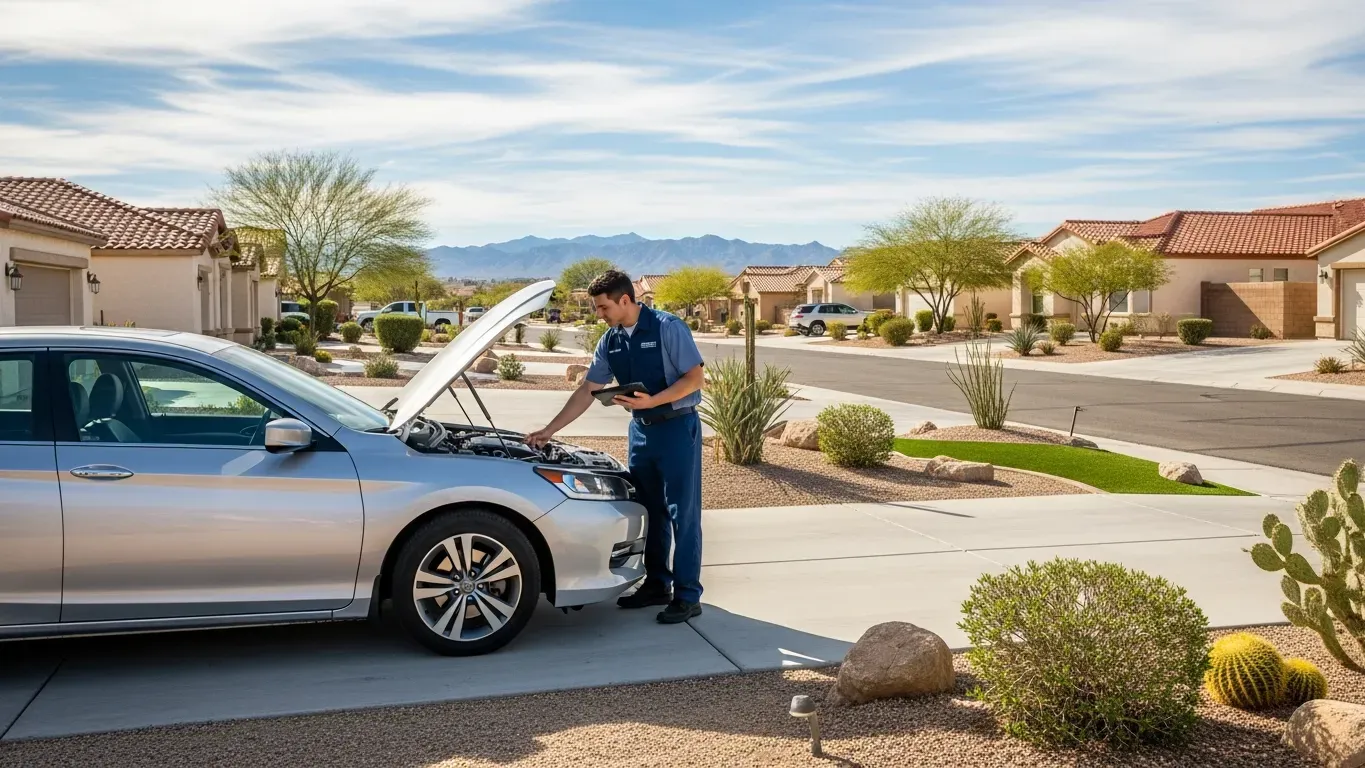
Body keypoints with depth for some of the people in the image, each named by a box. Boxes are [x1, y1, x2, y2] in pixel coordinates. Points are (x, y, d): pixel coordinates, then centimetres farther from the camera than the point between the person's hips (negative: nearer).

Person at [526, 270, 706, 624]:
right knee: (650, 512, 13)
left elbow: (695, 378, -14)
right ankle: (656, 584, 25)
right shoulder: (610, 342, 6)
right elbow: (587, 390, 10)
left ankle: (687, 595, 3)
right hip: (640, 429, 7)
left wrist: (652, 401, -24)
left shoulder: (668, 328, -14)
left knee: (682, 513, -3)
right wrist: (549, 430, 6)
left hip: (677, 427, -7)